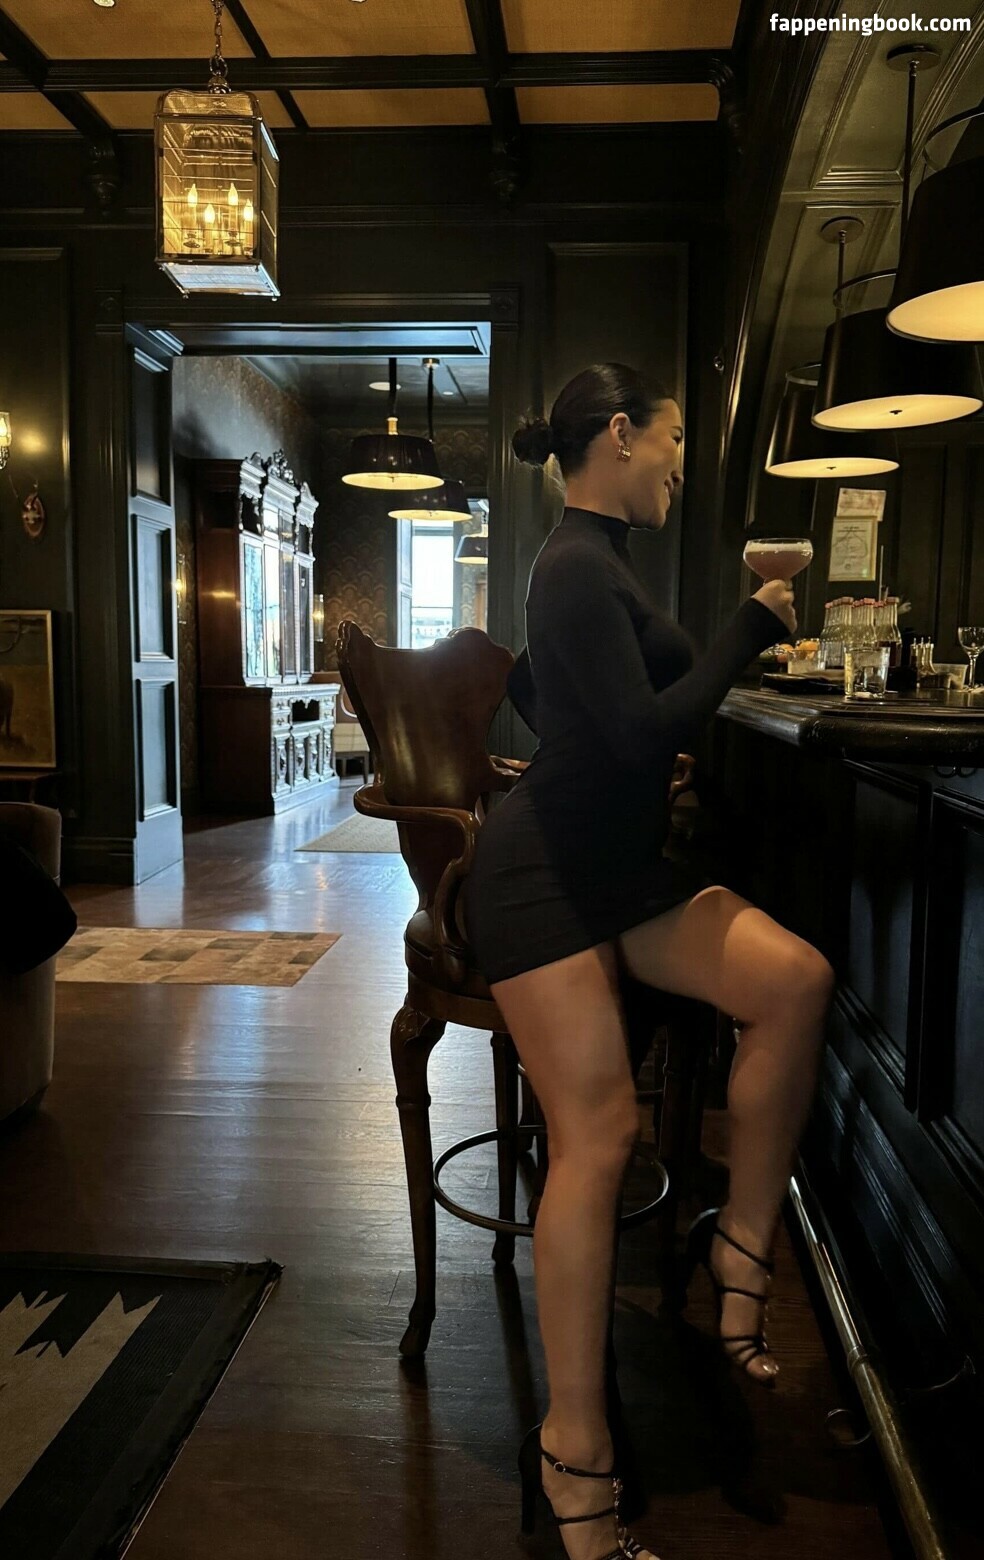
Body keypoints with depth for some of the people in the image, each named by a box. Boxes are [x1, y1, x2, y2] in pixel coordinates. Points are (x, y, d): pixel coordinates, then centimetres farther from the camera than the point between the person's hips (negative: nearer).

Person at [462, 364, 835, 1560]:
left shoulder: (593, 559, 18)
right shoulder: (579, 566, -13)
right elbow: (645, 729, -20)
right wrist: (749, 631, -10)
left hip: (623, 869, 9)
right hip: (542, 880, -9)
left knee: (797, 979, -12)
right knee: (599, 1130, -16)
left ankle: (741, 1240, 1)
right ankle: (572, 1455, -5)